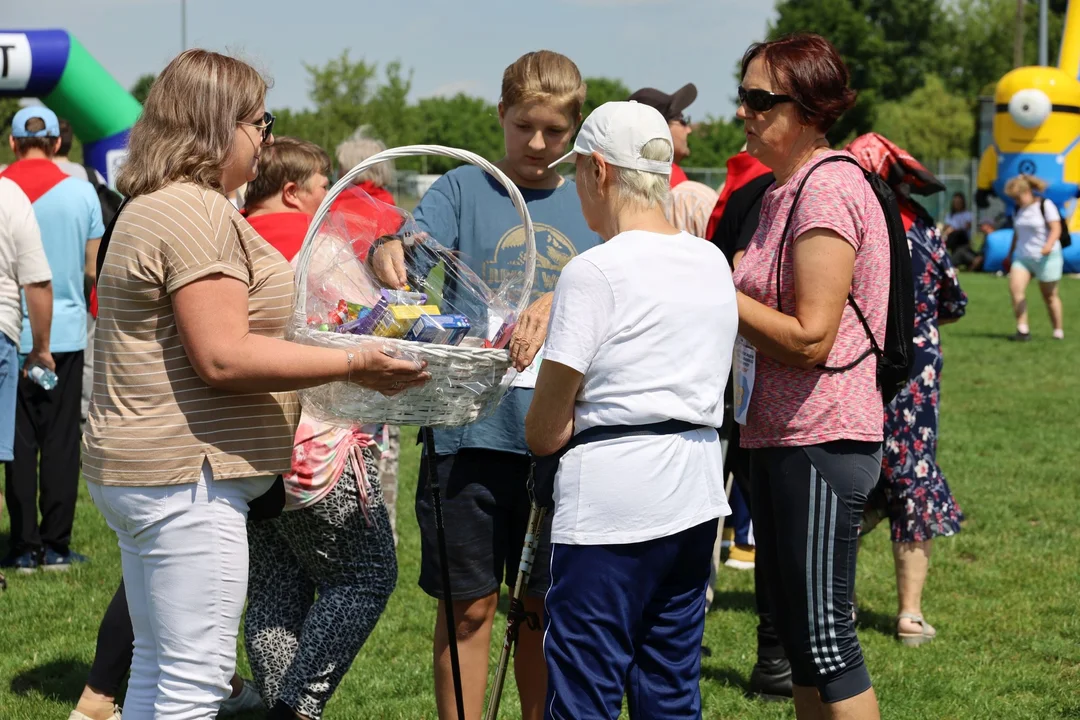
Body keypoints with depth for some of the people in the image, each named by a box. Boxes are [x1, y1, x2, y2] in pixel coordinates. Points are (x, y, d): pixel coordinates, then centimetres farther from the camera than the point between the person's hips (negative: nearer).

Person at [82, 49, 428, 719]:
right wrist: (352, 364, -19)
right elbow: (223, 357, -22)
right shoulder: (197, 213, -16)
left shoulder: (154, 207, 18)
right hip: (184, 475, -11)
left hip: (138, 468, 11)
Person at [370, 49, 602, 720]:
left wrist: (558, 304, -22)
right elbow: (413, 250, -12)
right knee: (471, 605, 4)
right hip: (471, 430, -2)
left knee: (546, 605, 12)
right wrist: (387, 251, -36)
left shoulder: (590, 204, 10)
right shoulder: (462, 190, 3)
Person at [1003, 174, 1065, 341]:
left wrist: (1049, 245, -32)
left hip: (1046, 257, -5)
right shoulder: (1018, 210, 11)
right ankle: (1023, 329, -18)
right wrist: (1009, 255, 22)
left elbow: (1056, 229, -15)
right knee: (1015, 288, -17)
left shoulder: (1045, 205, -9)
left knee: (1049, 295, 4)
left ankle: (1058, 331, 18)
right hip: (1022, 256, 5)